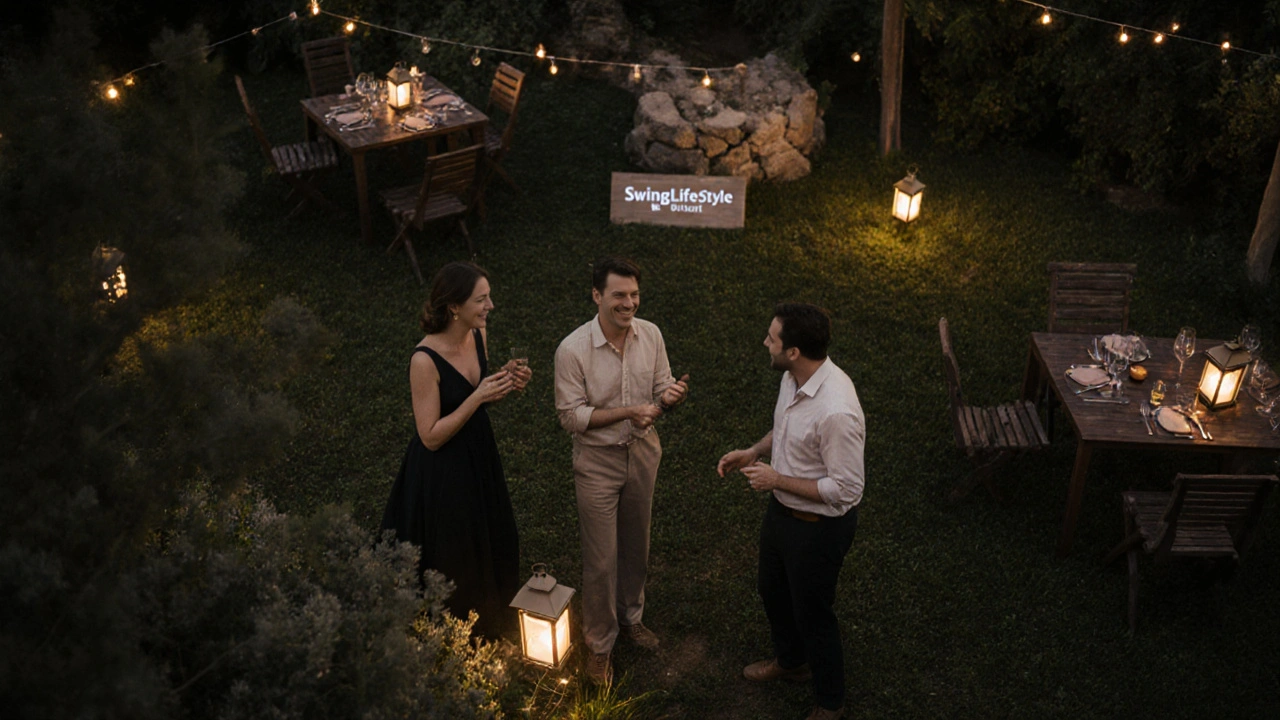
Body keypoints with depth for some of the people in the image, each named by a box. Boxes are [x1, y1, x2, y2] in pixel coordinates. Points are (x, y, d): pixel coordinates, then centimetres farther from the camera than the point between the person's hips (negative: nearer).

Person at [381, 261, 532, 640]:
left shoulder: (479, 334, -6)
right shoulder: (425, 359, -29)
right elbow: (431, 436, -24)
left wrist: (504, 382, -10)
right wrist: (479, 396, -29)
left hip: (478, 456, 8)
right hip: (441, 472, -8)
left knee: (488, 544, 25)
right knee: (450, 559, 13)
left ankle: (488, 625, 50)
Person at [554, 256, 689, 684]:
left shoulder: (650, 335, -9)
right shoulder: (573, 350, -23)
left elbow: (660, 391, 0)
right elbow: (571, 416, -19)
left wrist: (669, 397, -24)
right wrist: (628, 412, -29)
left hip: (642, 452, 5)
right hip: (598, 460, -4)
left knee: (635, 546, 22)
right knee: (601, 558, 6)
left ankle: (630, 618, 46)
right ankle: (600, 643, 27)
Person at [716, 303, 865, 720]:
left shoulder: (836, 412, -37)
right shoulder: (794, 377, -9)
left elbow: (846, 489, -29)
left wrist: (777, 480, -24)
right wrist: (754, 452, -4)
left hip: (820, 526, -9)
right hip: (783, 509, 9)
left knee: (812, 612, 13)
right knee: (772, 589, 29)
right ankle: (791, 662, 57)